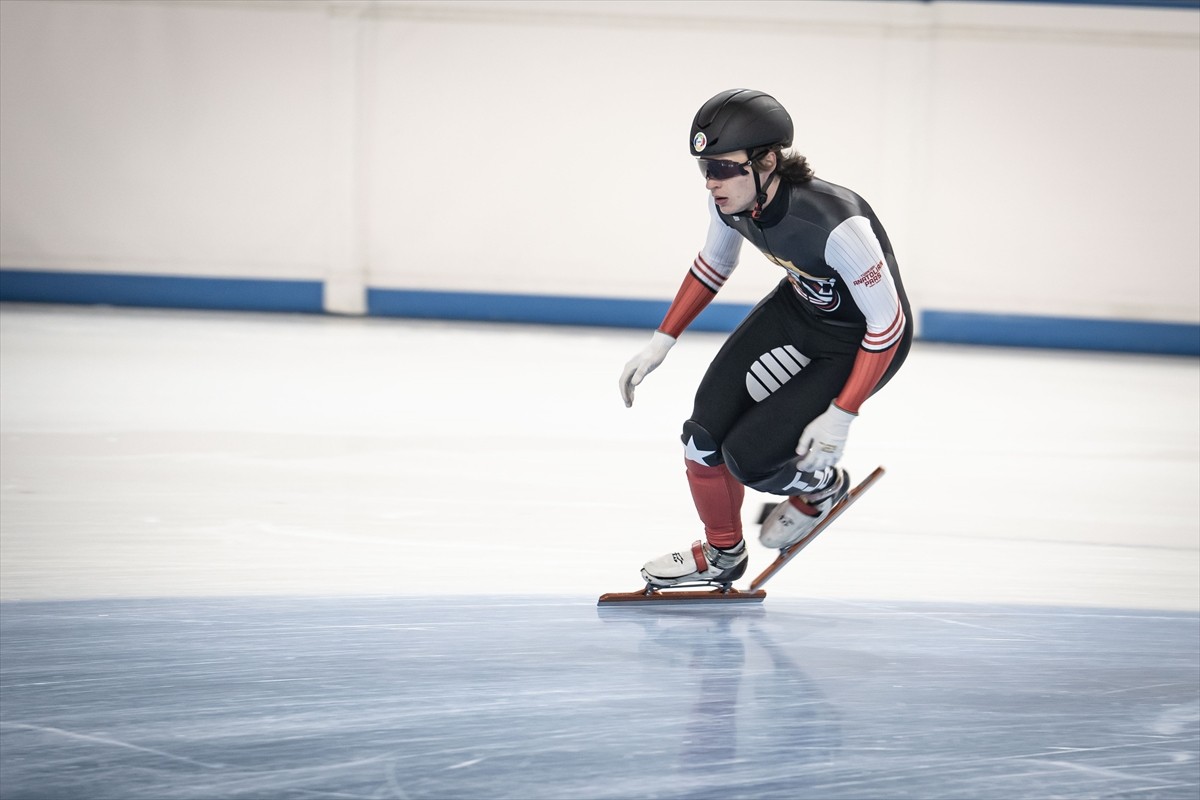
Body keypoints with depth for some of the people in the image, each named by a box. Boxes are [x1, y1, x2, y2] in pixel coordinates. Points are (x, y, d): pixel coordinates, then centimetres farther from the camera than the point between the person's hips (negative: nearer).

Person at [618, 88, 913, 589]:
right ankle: (722, 554, 21)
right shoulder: (730, 199, -16)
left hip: (864, 340, -7)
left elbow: (886, 321, -28)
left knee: (747, 456, -14)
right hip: (797, 308, 7)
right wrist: (661, 343, 6)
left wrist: (840, 416, -28)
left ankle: (821, 485, 20)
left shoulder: (835, 224, -38)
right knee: (707, 432, -4)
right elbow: (714, 265, 7)